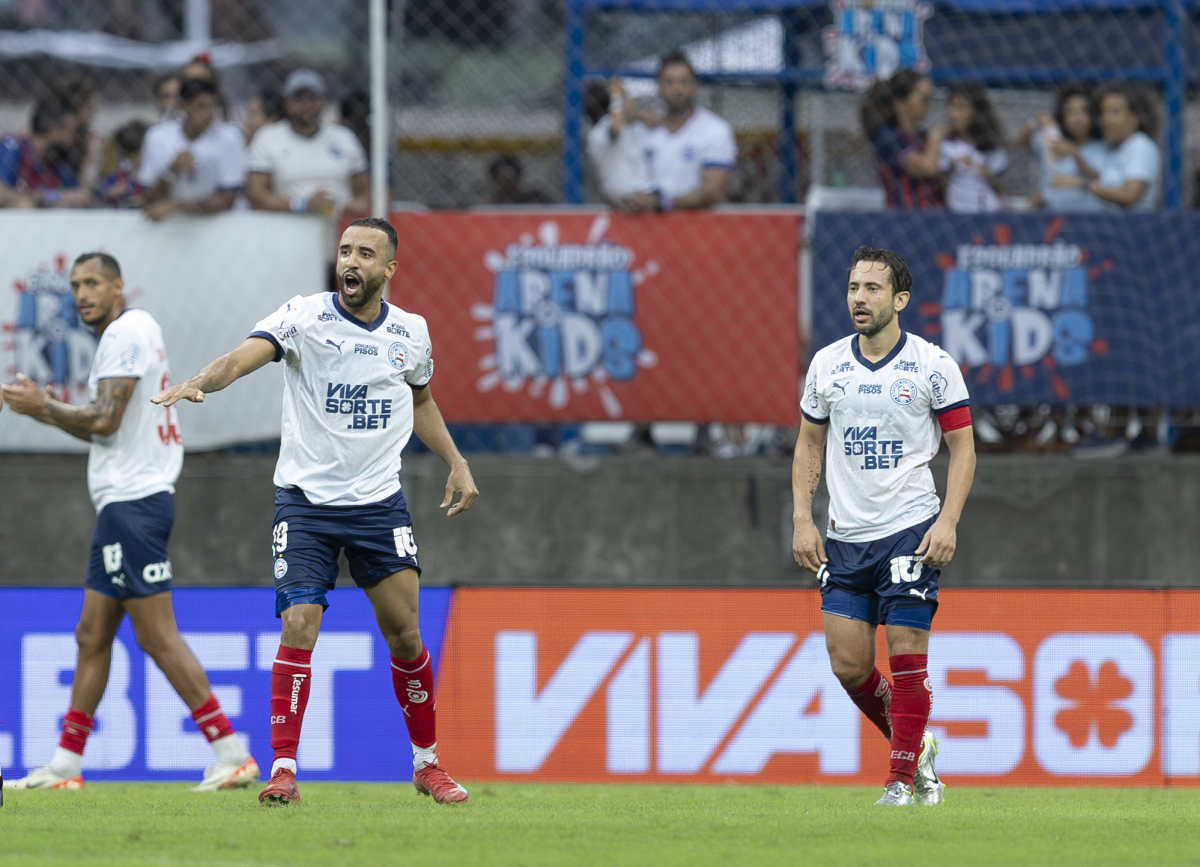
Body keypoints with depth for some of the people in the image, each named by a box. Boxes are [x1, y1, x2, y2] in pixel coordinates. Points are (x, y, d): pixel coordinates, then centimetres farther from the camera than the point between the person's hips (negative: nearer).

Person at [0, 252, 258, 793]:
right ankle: (66, 764, 13)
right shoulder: (131, 333, 20)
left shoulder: (126, 332, -11)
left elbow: (105, 421, -18)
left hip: (133, 502, -11)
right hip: (124, 503, 11)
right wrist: (45, 411, 17)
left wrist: (44, 407, -5)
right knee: (92, 636, 10)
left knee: (158, 638, -11)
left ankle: (231, 753, -12)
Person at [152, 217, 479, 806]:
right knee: (298, 628, -13)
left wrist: (456, 463, 17)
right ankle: (283, 769, -8)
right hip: (306, 498, -3)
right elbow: (246, 356, -26)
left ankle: (426, 763, 19)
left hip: (380, 502, 3)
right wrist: (199, 382, -45)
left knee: (404, 634, 2)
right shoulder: (303, 316, -8)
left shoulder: (411, 332, 4)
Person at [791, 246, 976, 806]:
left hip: (911, 531, -4)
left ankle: (902, 780, 3)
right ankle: (913, 747, 23)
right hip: (845, 539, 4)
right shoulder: (826, 365, 6)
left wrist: (948, 523, -11)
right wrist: (802, 519, 5)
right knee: (849, 665, 0)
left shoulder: (933, 365, -4)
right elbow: (808, 444, 16)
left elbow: (962, 447, 0)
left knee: (907, 659, -7)